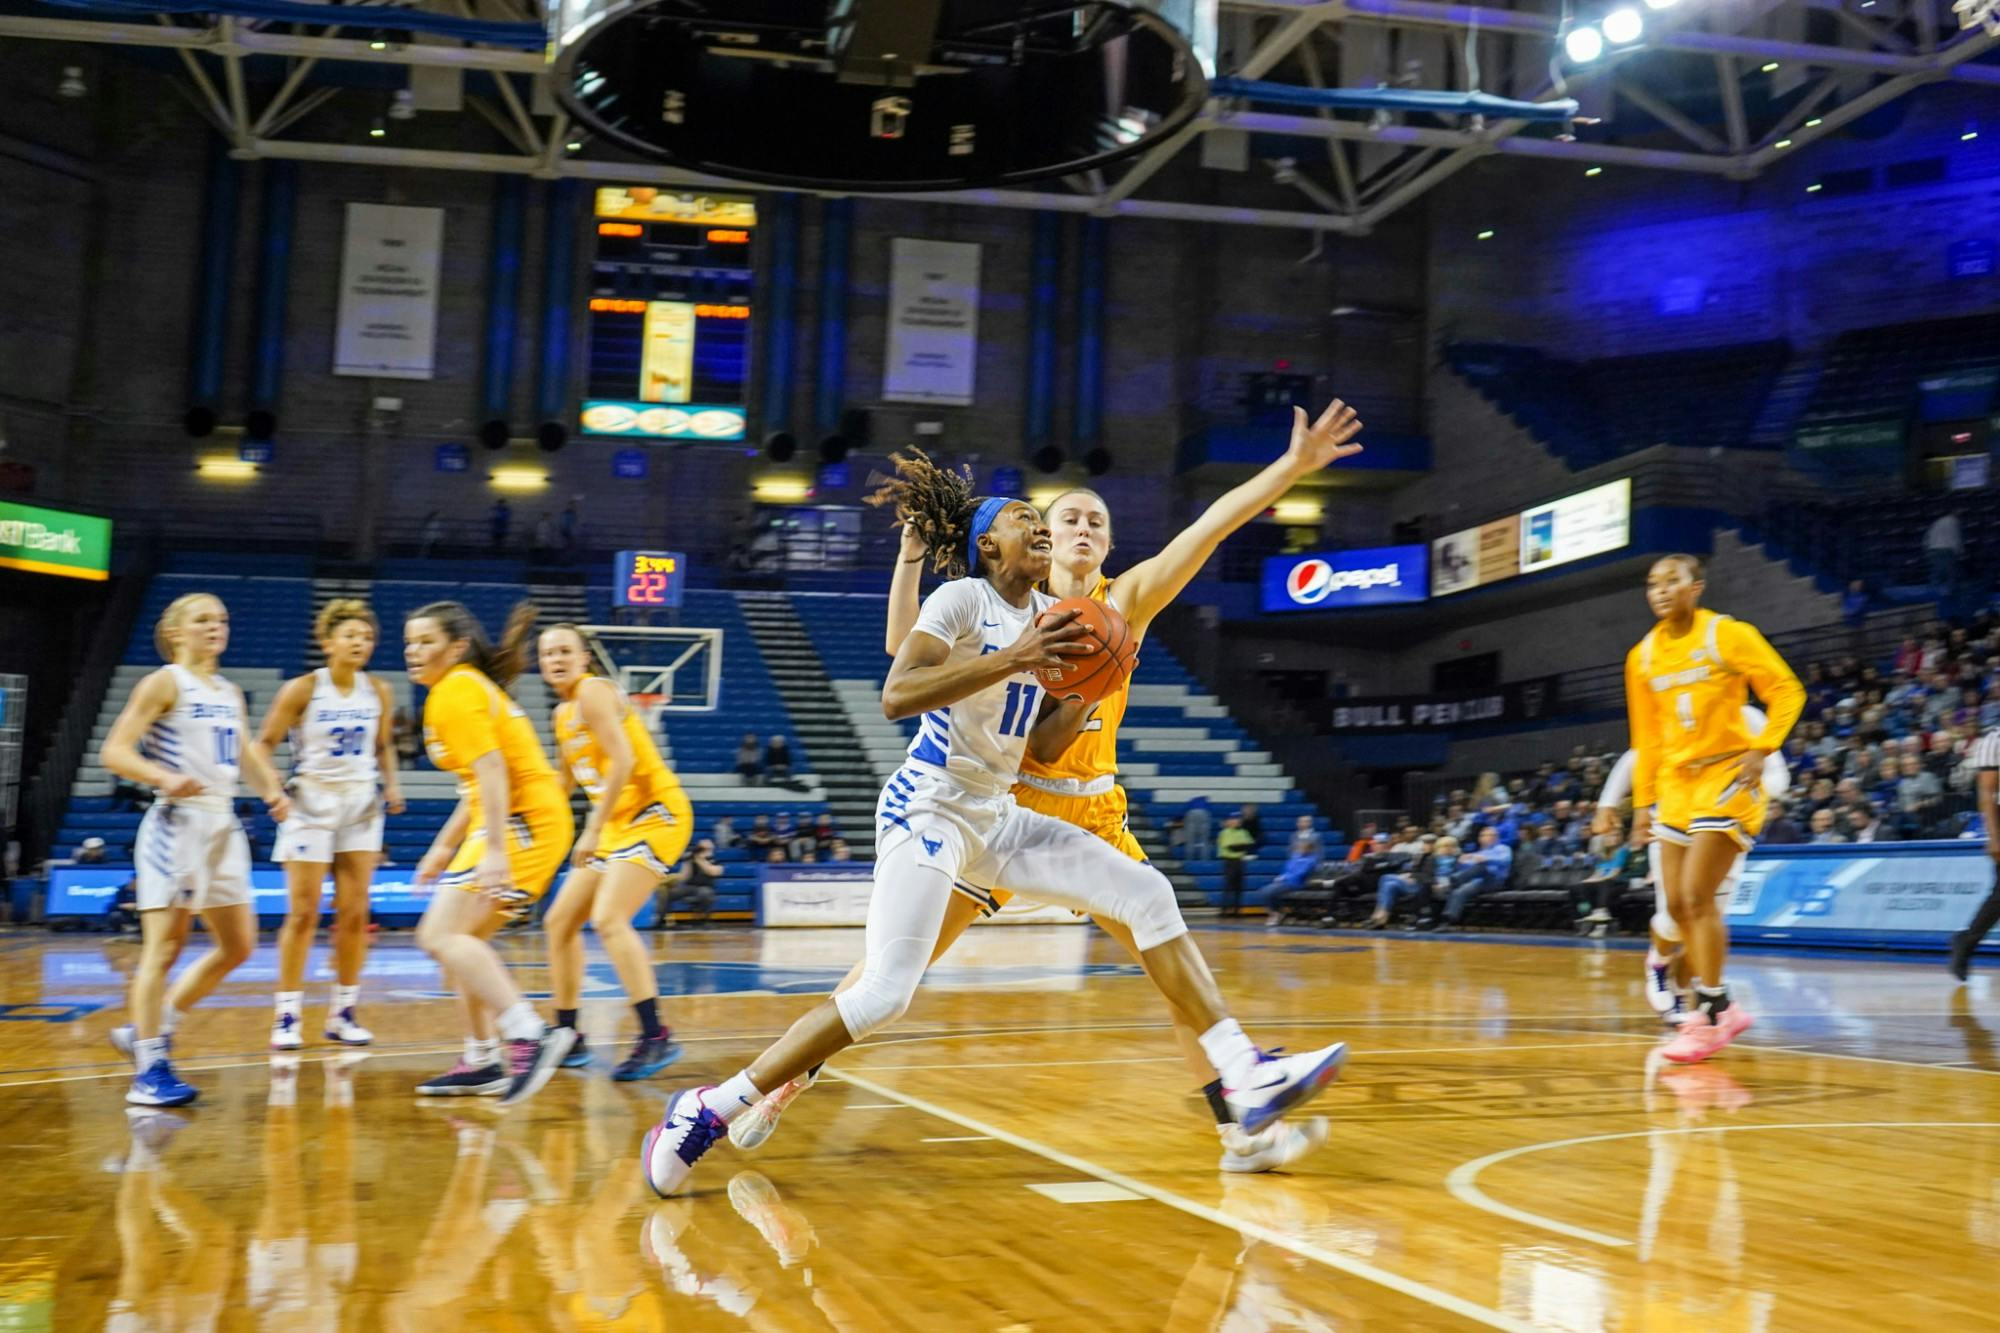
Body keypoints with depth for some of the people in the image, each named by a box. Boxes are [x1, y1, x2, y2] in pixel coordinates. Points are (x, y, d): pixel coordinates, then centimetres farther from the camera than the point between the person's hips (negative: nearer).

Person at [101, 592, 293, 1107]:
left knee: (238, 945, 9)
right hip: (178, 822, -8)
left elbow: (246, 753, 26)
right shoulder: (165, 683, -4)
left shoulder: (230, 693, 16)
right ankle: (149, 1070, -2)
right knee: (164, 946, -8)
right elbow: (115, 751, -10)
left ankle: (146, 1029, 22)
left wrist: (273, 791, 6)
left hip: (223, 826, 8)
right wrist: (165, 778, -27)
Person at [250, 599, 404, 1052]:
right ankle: (287, 1015, 4)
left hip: (361, 805, 4)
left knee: (354, 914, 2)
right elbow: (264, 743, -5)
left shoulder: (379, 693, 3)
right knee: (303, 914, -4)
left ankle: (343, 1013, 12)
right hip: (311, 802, -3)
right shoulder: (301, 690, -8)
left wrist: (391, 784, 1)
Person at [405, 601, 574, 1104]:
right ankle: (481, 1062, 23)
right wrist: (444, 846, 27)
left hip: (523, 822, -10)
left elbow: (491, 769, -21)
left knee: (441, 935, -17)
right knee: (462, 940, 17)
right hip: (516, 822, 10)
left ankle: (530, 1035, -27)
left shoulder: (456, 691, -9)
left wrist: (494, 850, -29)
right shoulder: (469, 687, 21)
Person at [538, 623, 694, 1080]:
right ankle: (567, 1036, 22)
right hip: (618, 824, 10)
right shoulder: (563, 712, 16)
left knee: (608, 919, -24)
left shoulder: (593, 691, -12)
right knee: (559, 921, 11)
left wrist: (592, 830, -22)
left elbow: (623, 760, -23)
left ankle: (657, 1037, -24)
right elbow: (566, 781, 26)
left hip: (655, 814, -10)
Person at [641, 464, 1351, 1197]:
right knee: (885, 992, -19)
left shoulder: (1048, 616, 14)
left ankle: (1244, 1078, -5)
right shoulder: (964, 597, -7)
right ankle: (707, 1110, -7)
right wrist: (1012, 659, -26)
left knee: (1147, 894, -4)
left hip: (996, 815, 8)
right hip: (929, 807, -8)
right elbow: (895, 696, -22)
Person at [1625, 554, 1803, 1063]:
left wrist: (1761, 747, -21)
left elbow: (1786, 689, -7)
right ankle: (1721, 1008, 18)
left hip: (1726, 776, -6)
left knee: (1697, 895, -14)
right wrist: (1642, 800, 13)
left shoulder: (1727, 635, -7)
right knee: (1677, 904, 4)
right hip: (1675, 783, 6)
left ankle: (1710, 1016, -4)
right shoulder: (1642, 657, 9)